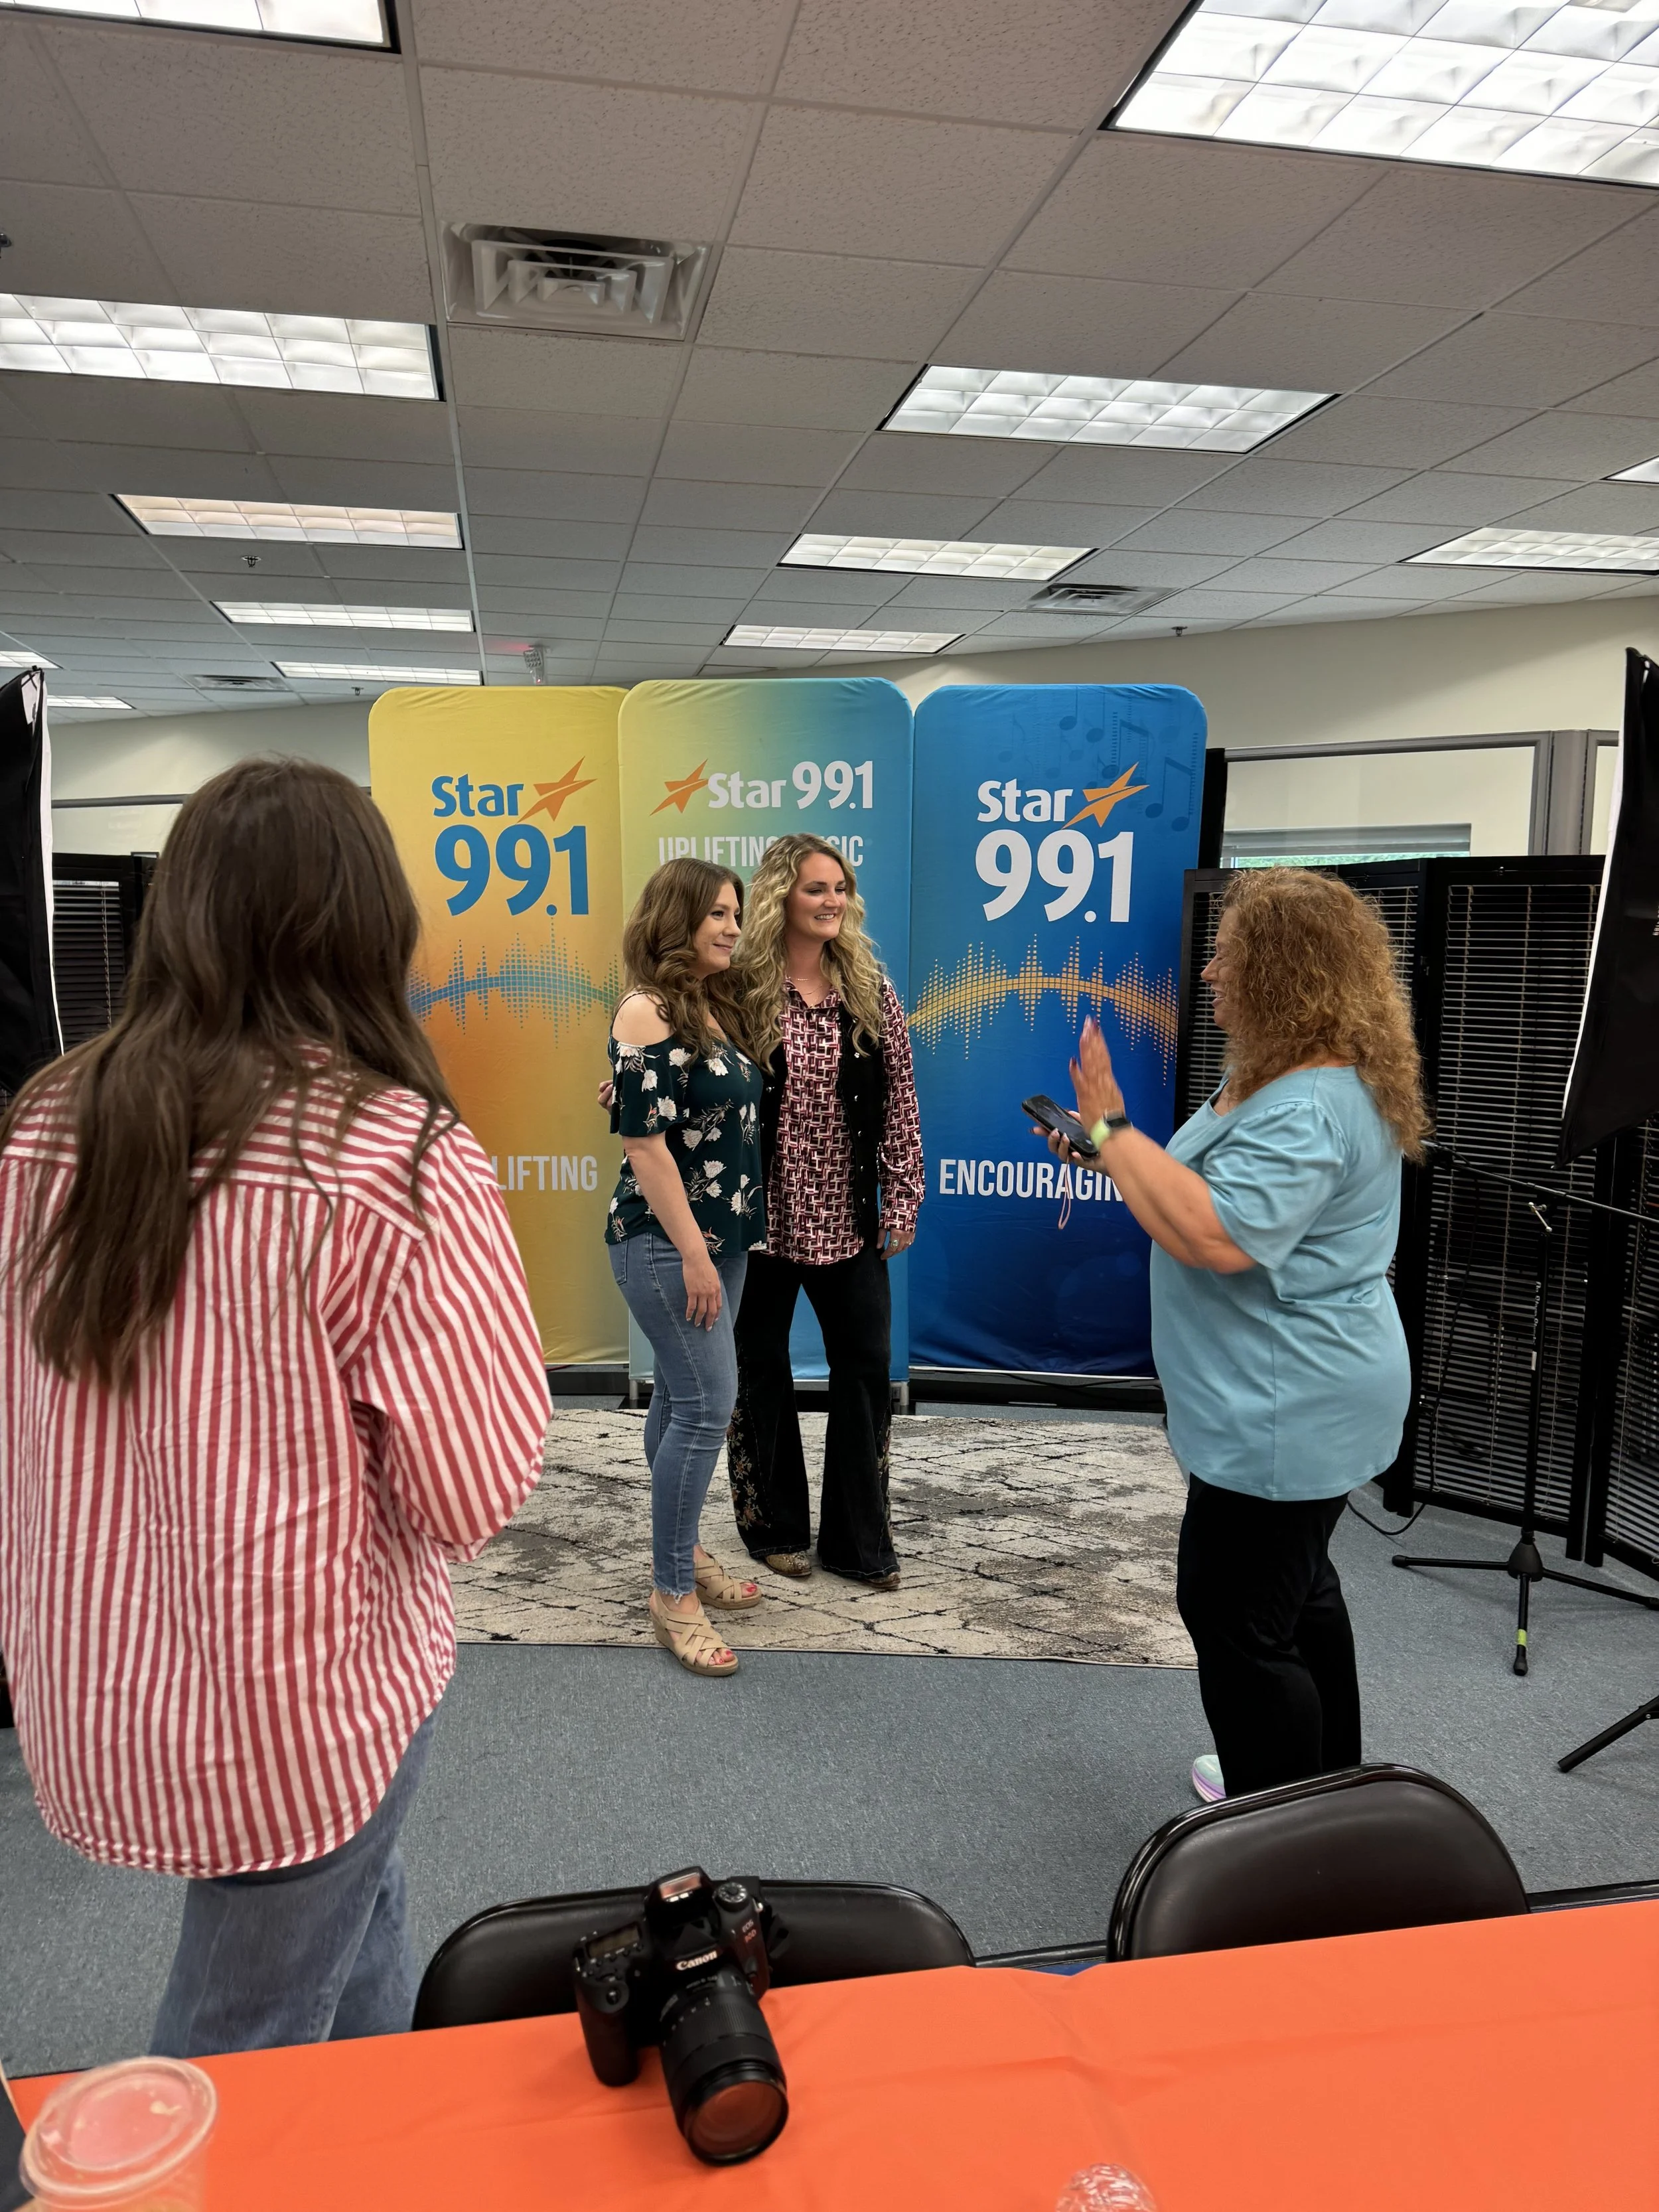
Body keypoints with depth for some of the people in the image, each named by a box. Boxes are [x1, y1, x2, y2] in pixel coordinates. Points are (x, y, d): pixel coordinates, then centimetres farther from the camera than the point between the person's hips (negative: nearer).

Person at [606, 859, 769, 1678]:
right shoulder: (646, 1013, -14)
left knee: (680, 1397, 16)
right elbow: (645, 1144, -19)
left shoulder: (715, 1009, 11)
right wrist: (692, 1252, -20)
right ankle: (672, 1595, 5)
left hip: (721, 1236, 8)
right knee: (707, 1404, -7)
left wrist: (724, 1242, 13)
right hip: (665, 1241, -8)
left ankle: (681, 1550, 29)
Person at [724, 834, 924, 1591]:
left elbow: (898, 1101, 3)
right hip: (763, 1214, -3)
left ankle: (858, 1540, 24)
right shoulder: (741, 990, -8)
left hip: (848, 1218, 3)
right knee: (762, 1372, 11)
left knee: (866, 1369, 8)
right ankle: (776, 1528, 30)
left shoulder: (871, 990, 2)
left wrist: (901, 1200, 2)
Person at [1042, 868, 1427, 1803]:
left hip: (1288, 1412, -11)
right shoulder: (1305, 1078, 8)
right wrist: (1115, 1151, 4)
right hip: (1302, 1400, 11)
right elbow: (1242, 1193, 15)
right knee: (1297, 1585, 25)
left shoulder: (1308, 1109, -27)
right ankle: (1324, 1783, 44)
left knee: (1238, 1617, 0)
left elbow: (1214, 1236, -35)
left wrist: (1112, 1128, -27)